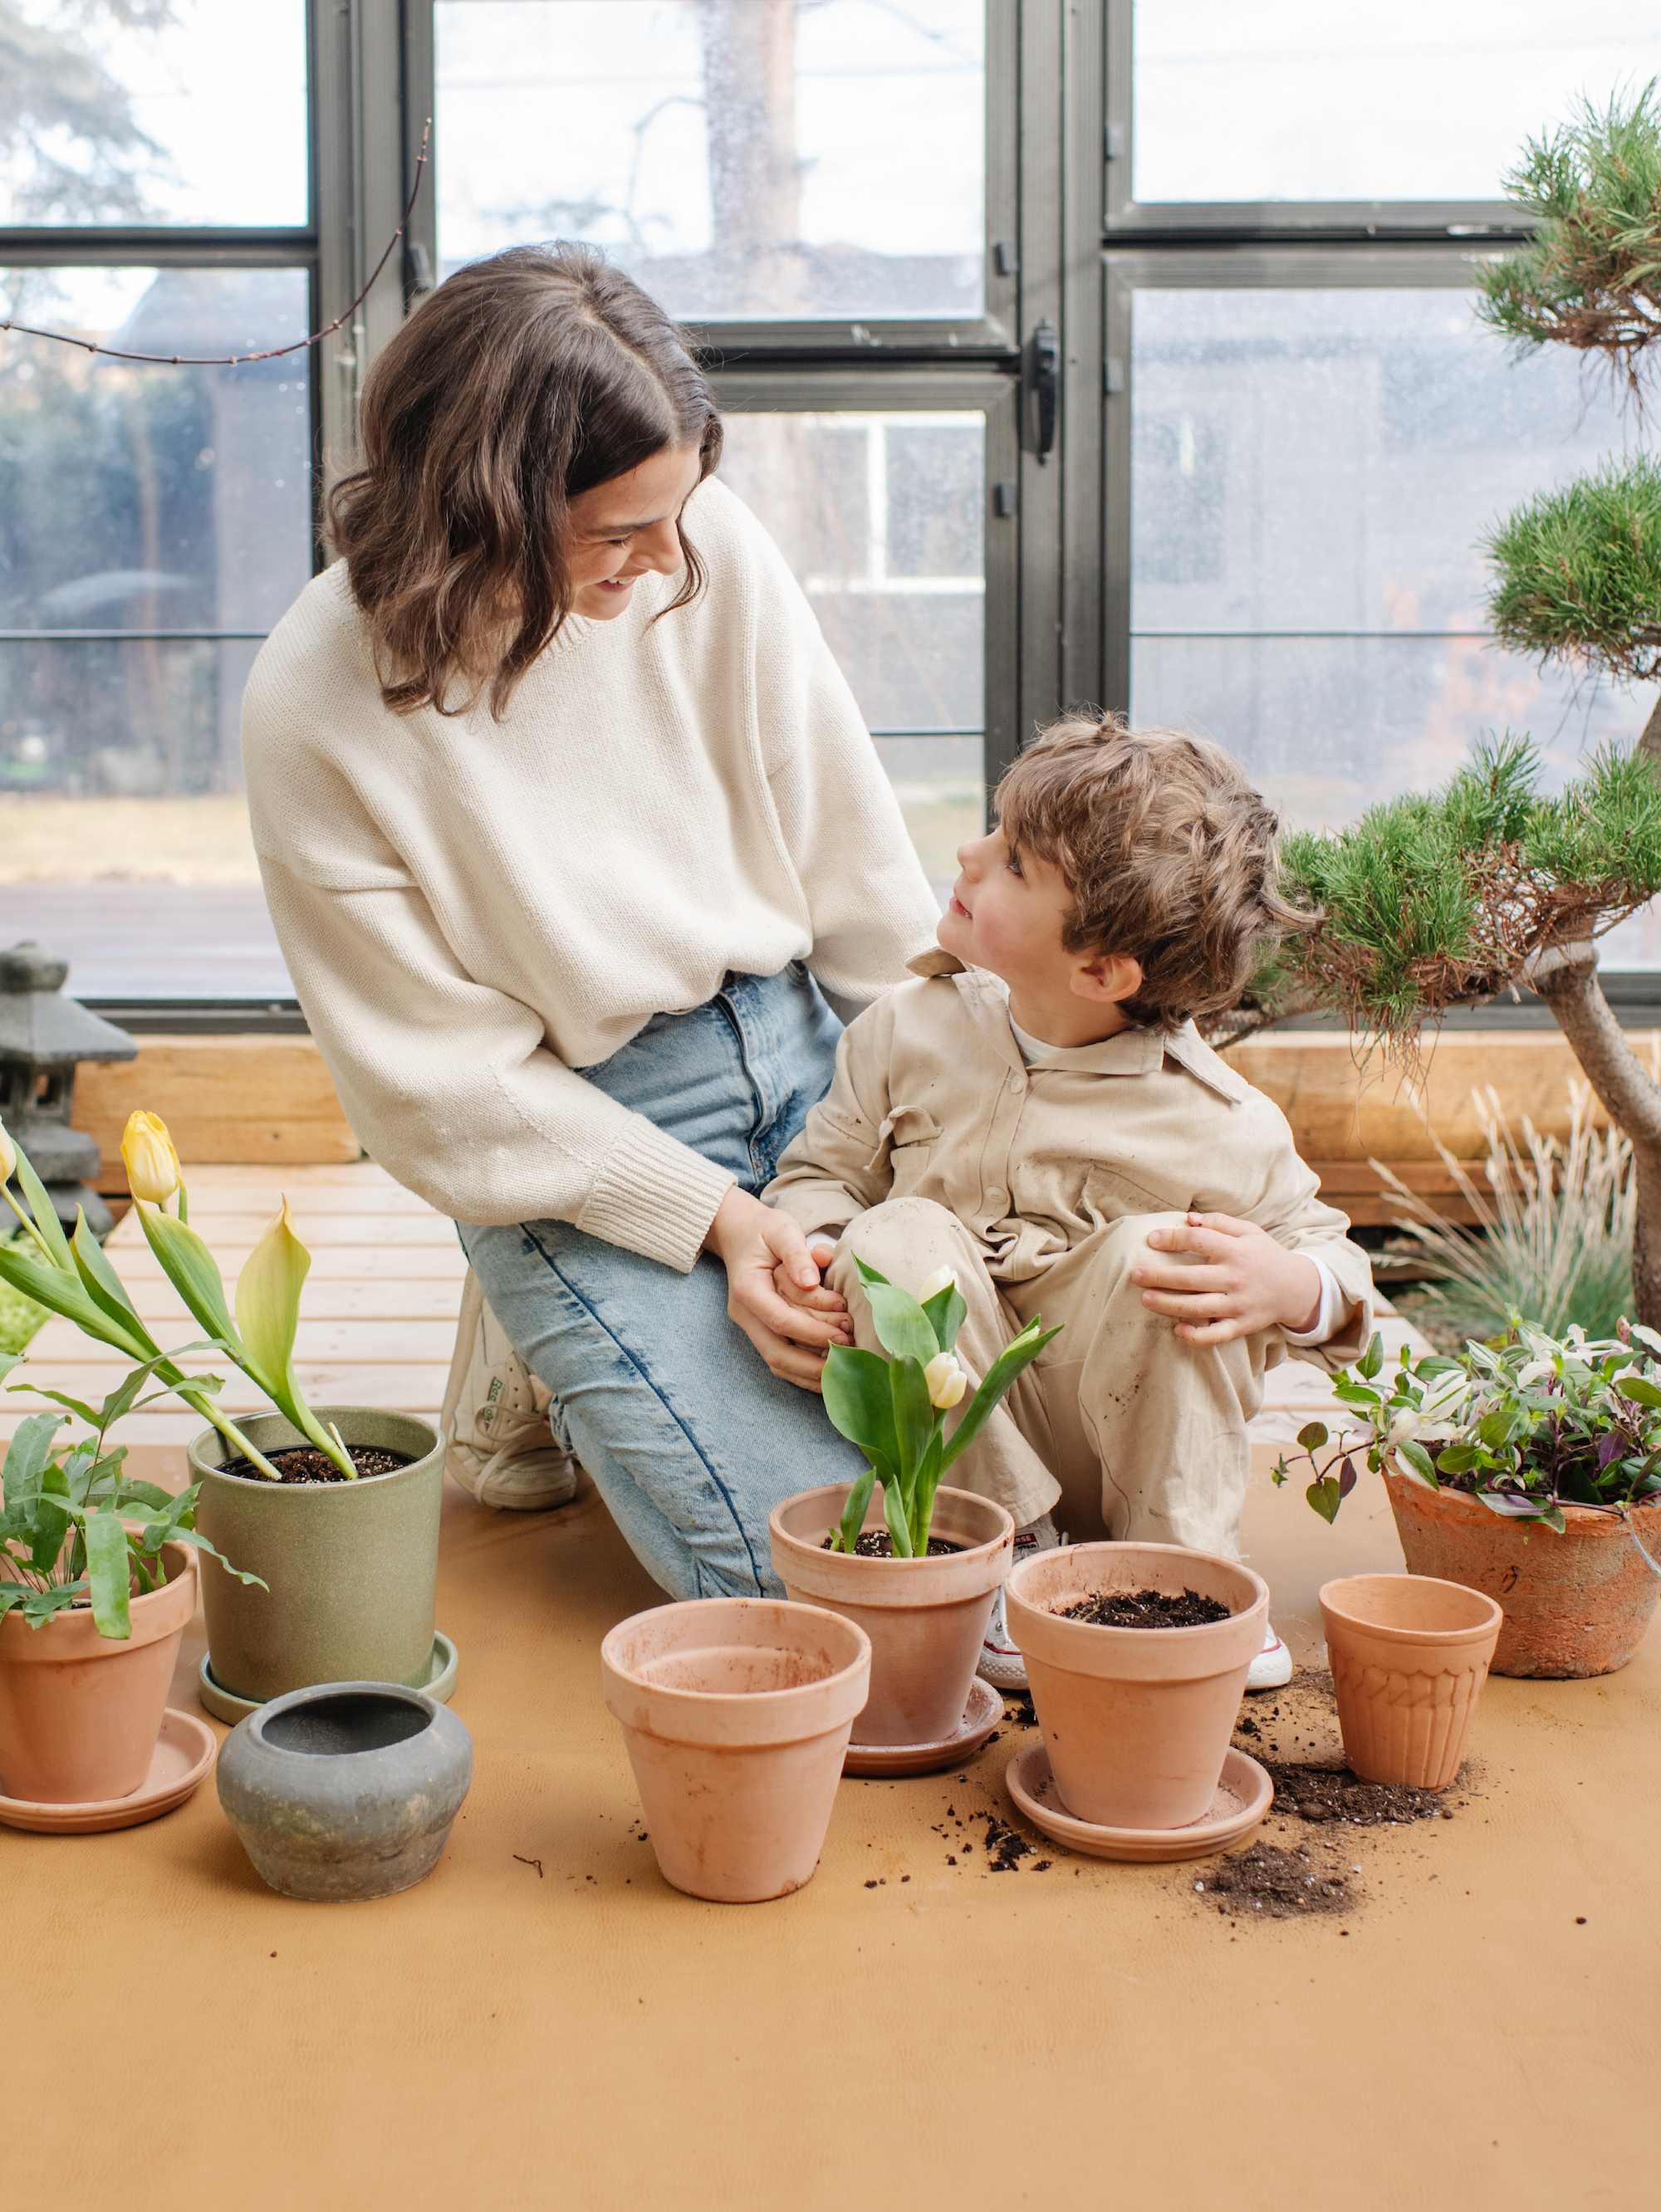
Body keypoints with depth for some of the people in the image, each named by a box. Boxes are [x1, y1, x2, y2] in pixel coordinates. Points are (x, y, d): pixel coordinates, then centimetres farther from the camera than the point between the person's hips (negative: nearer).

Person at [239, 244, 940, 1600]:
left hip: (812, 1058, 4)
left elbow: (852, 857, 1)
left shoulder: (710, 550, -10)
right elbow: (450, 1080, -13)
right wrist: (715, 1219, -18)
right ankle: (562, 1394, 14)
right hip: (576, 1146, -4)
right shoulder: (318, 710, -19)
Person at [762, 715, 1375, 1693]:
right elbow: (826, 1166, 8)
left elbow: (1321, 1247, -3)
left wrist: (1293, 1289, -28)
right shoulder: (915, 1031, -5)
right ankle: (1011, 1549, -13)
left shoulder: (1215, 1124, -14)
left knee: (1151, 1253, -30)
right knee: (900, 1238, -25)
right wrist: (805, 1245, -15)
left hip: (1120, 1427, -2)